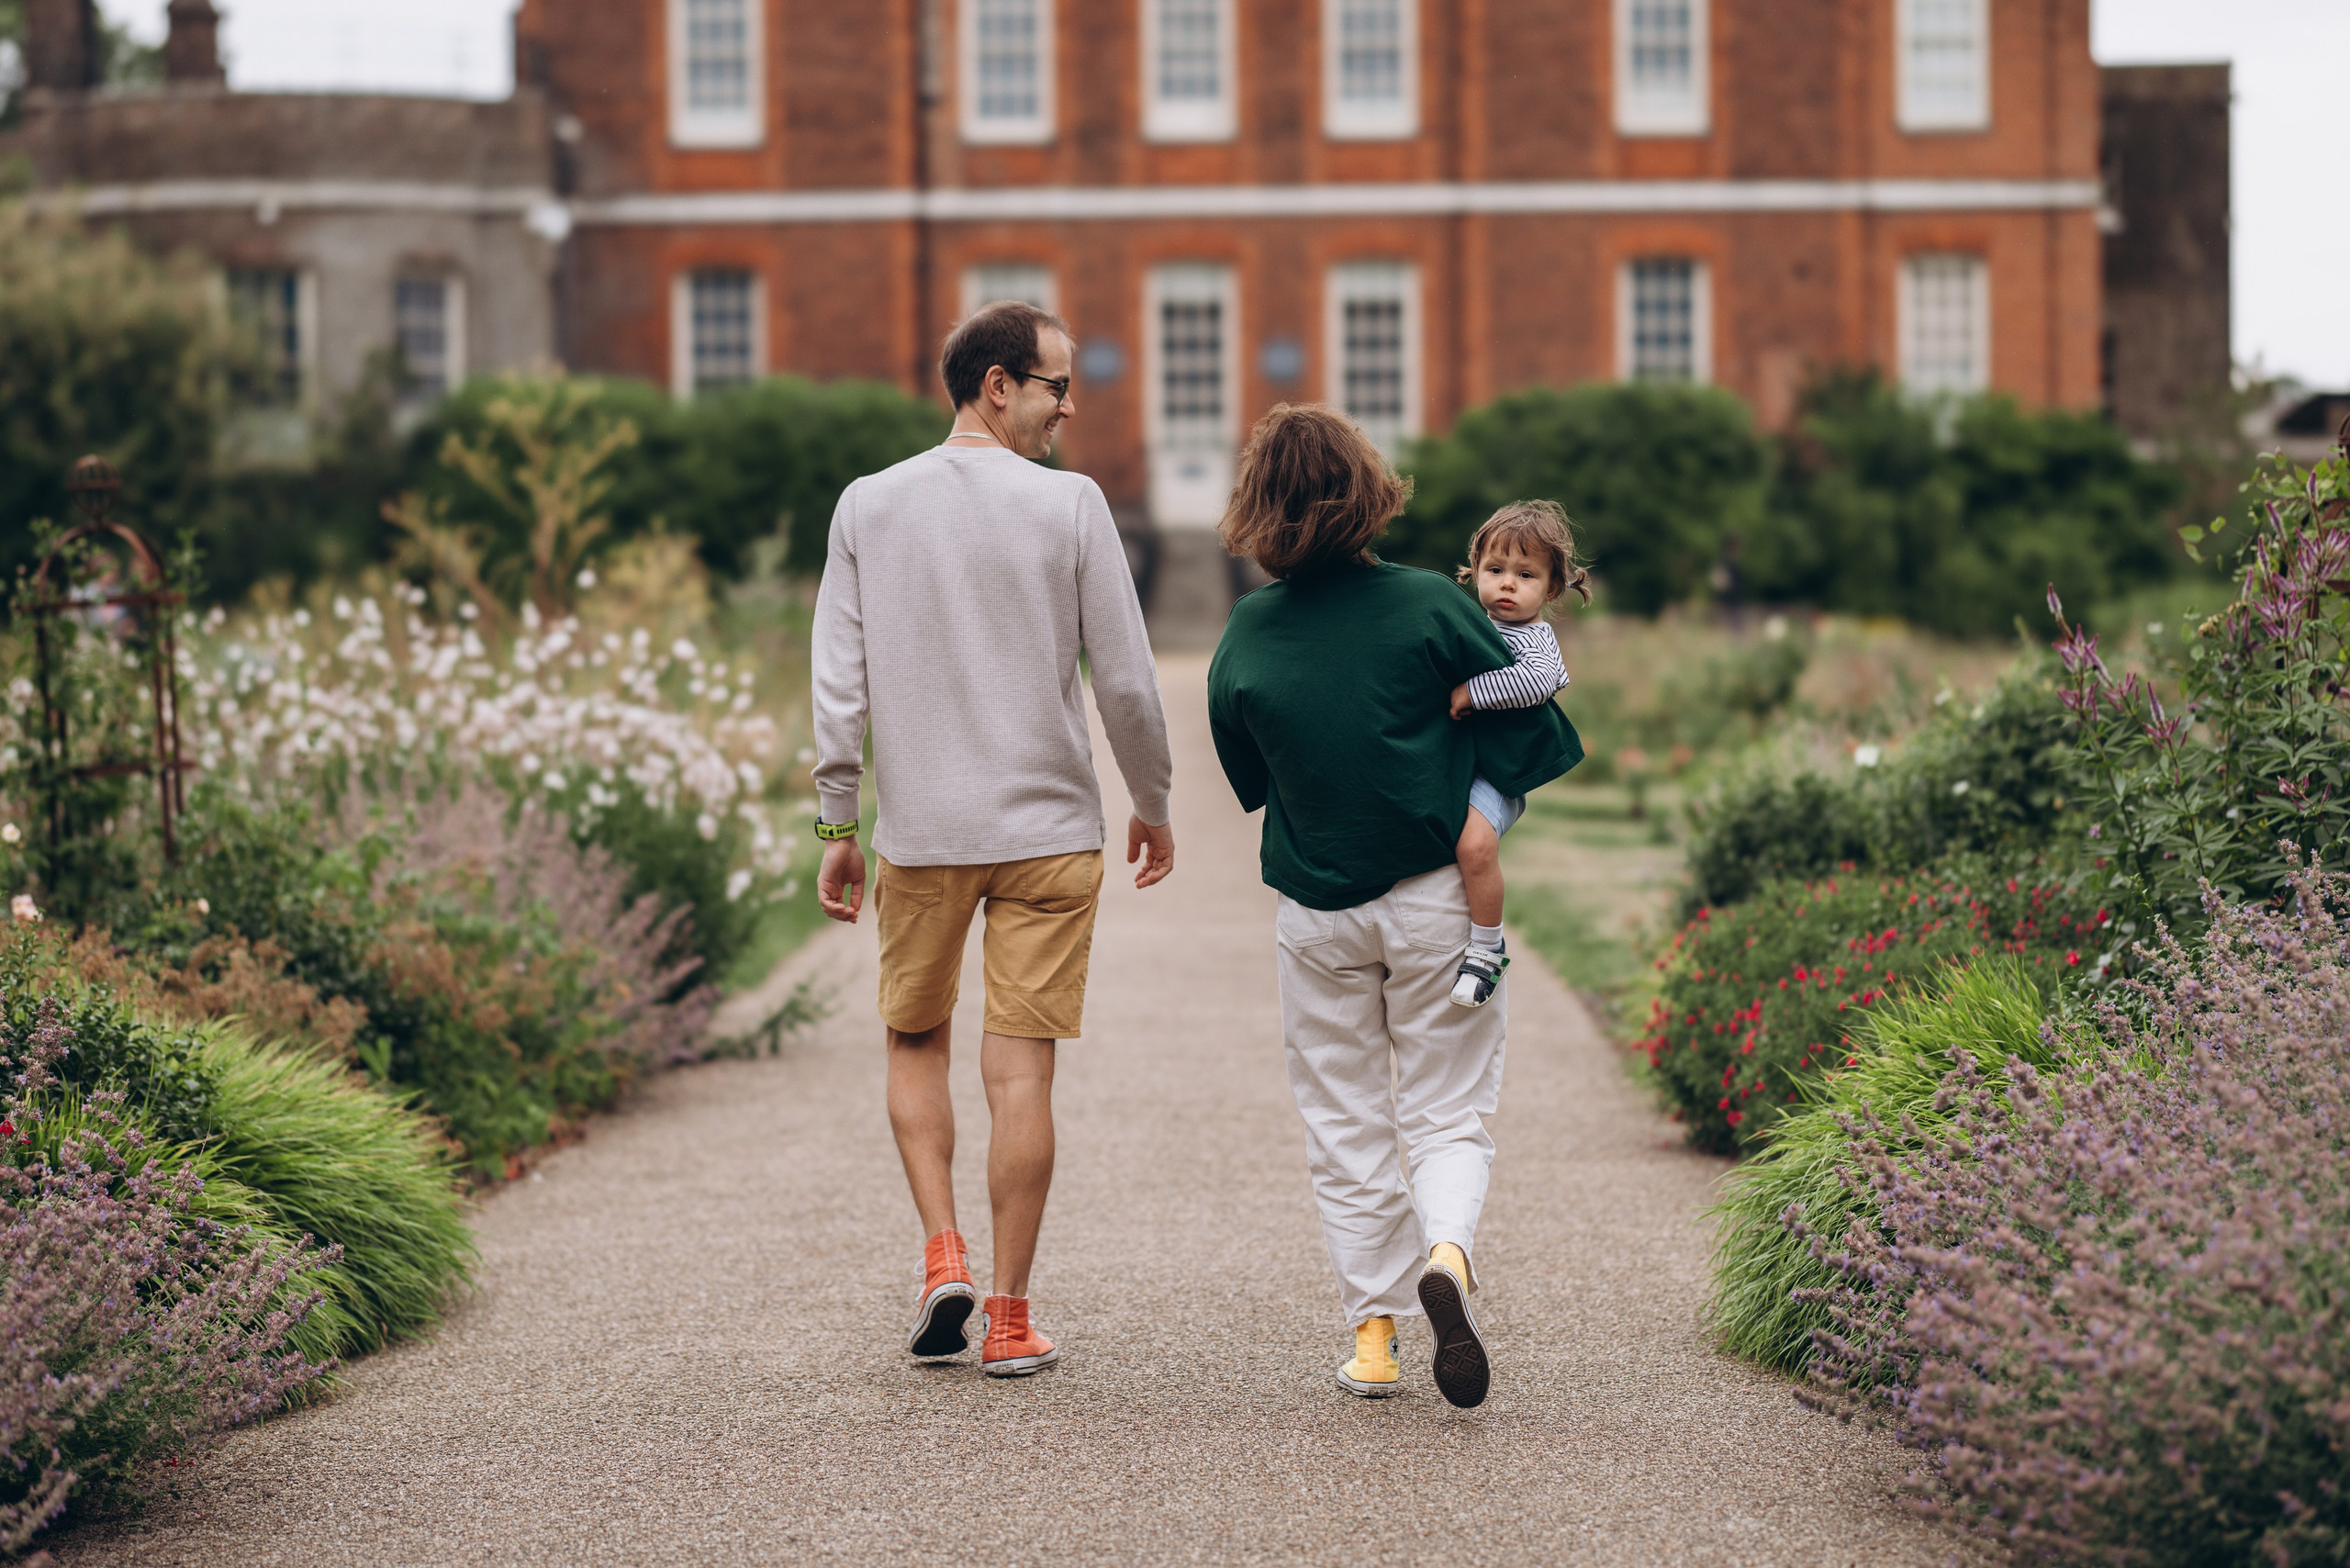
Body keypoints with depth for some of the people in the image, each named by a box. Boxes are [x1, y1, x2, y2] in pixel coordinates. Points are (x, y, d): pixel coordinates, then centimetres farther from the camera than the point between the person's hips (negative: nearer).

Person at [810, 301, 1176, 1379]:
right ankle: (1008, 1320, 5)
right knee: (1019, 1069, 2)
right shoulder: (1069, 505, -5)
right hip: (1048, 826, -2)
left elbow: (839, 685, 1)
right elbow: (1126, 682, -4)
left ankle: (944, 1257, 4)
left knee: (915, 1044, 19)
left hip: (918, 834, 2)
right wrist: (1152, 805, 11)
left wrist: (837, 825, 8)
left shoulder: (867, 507, 2)